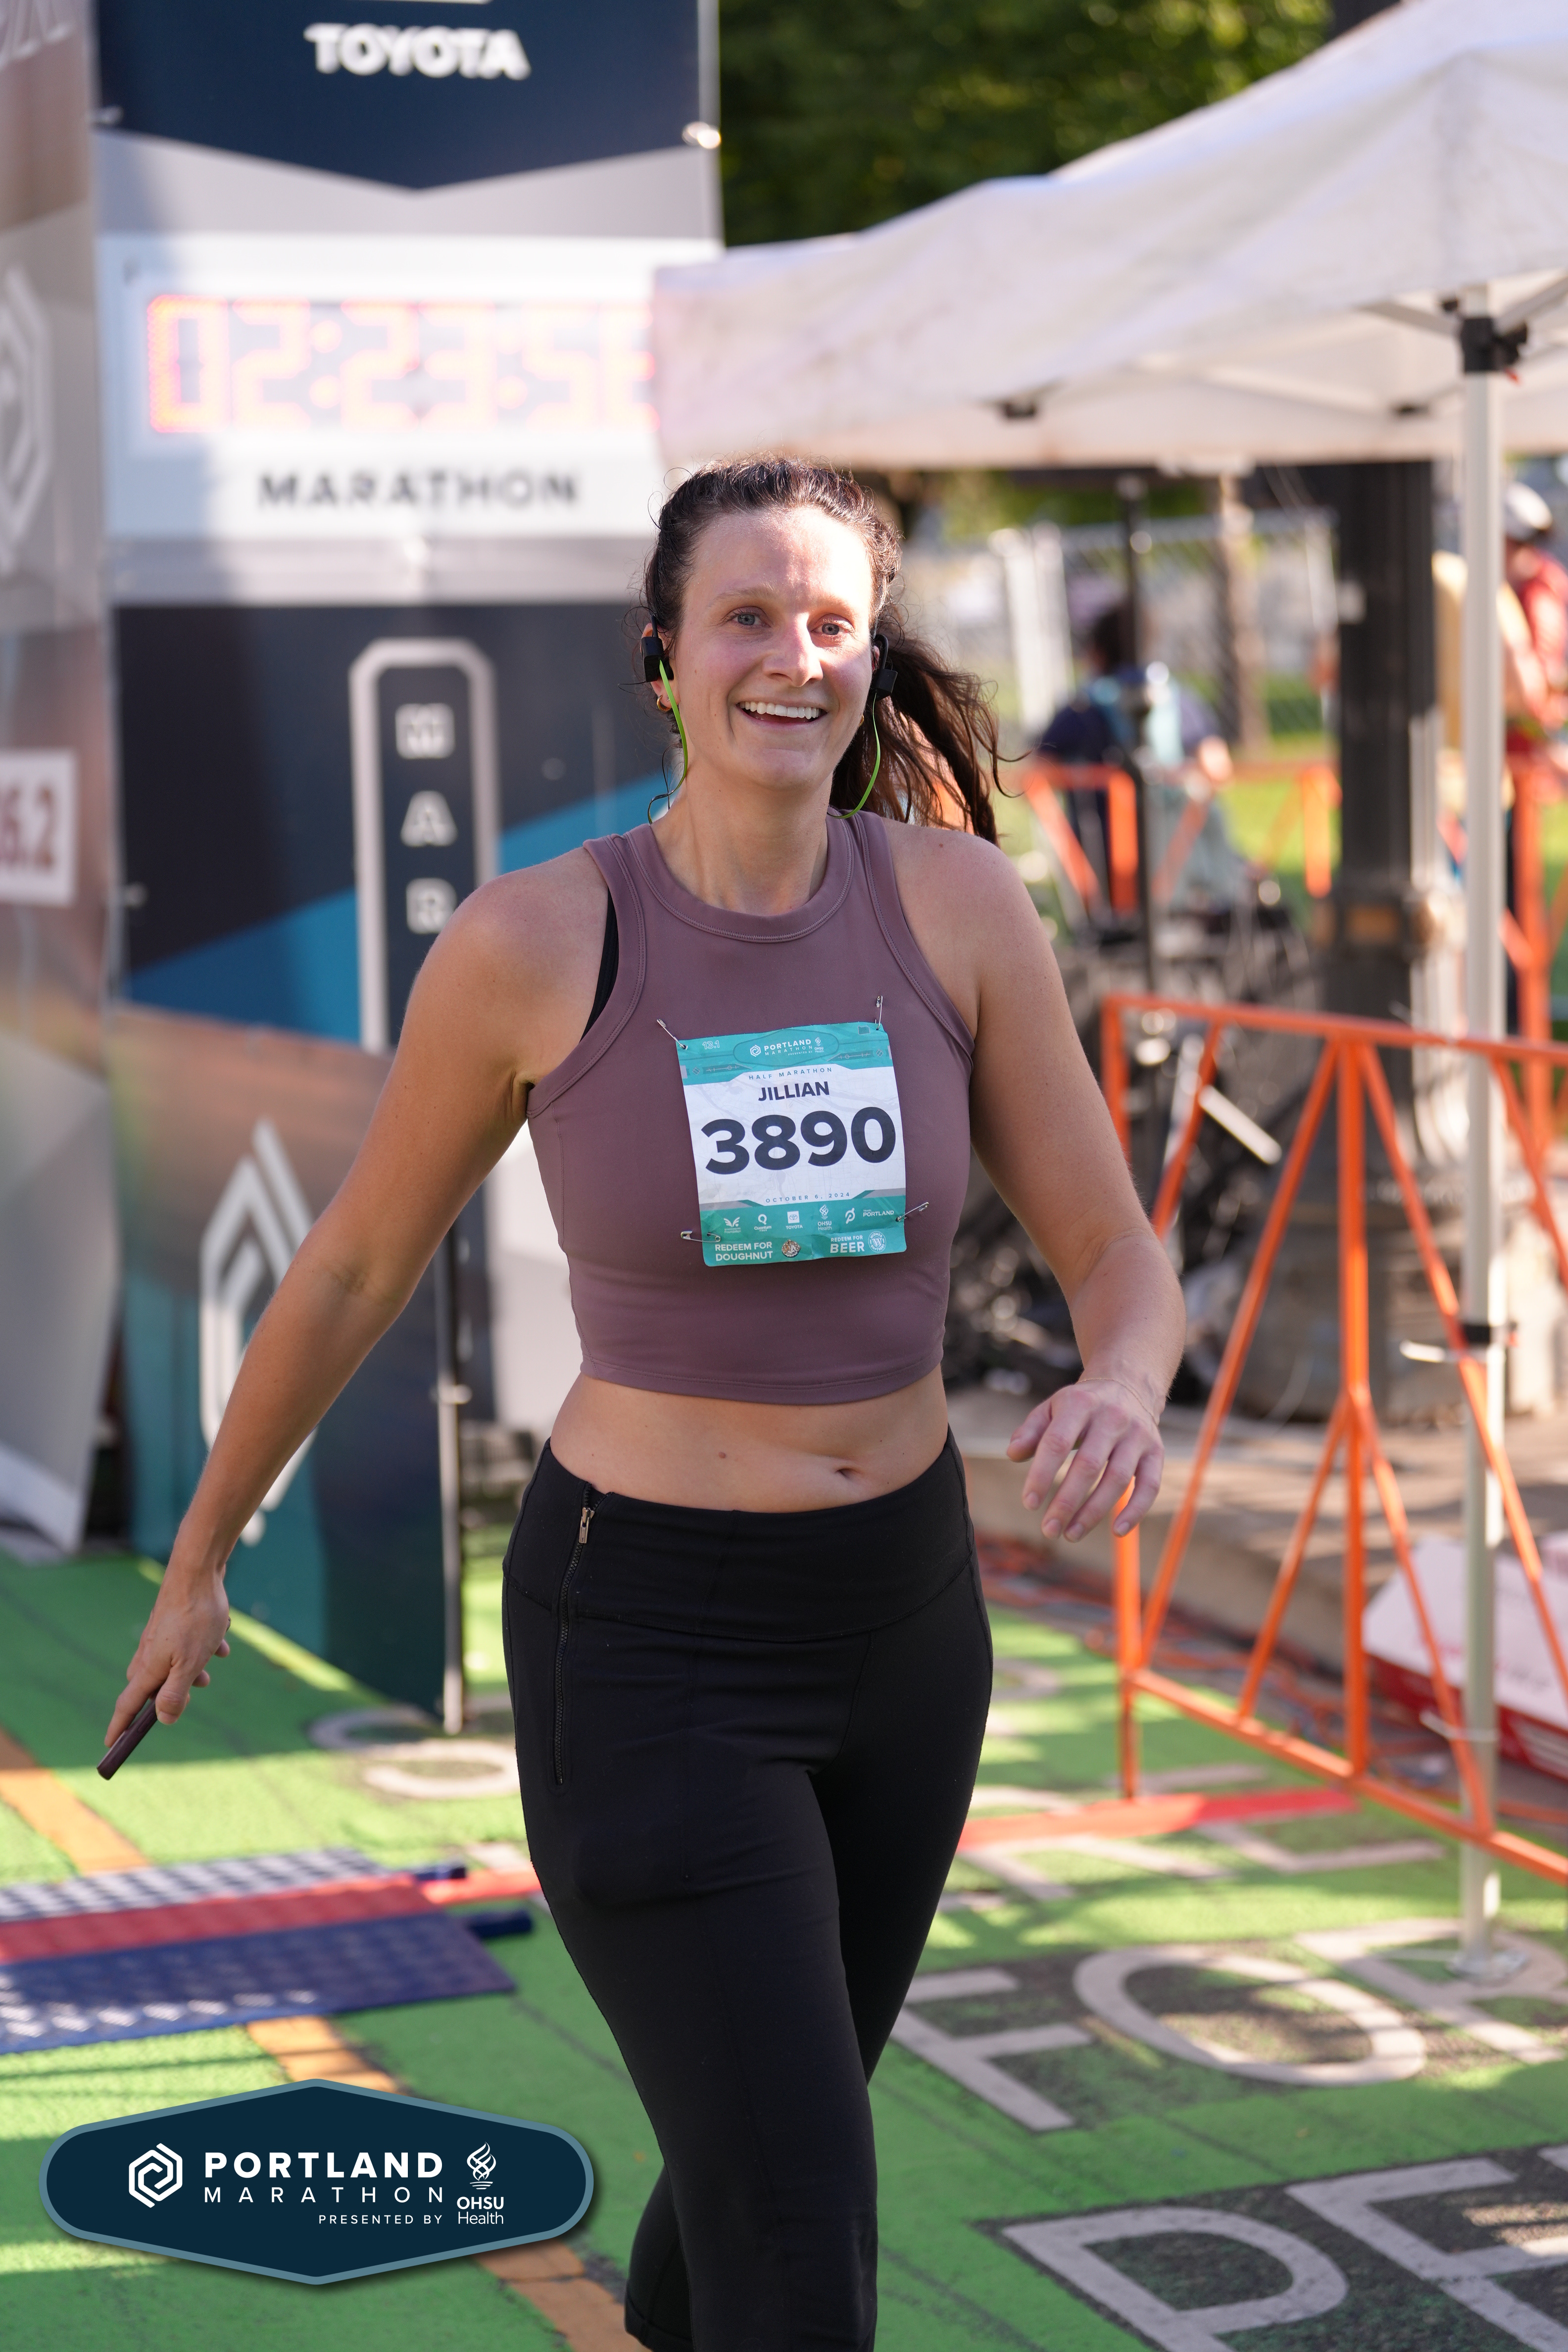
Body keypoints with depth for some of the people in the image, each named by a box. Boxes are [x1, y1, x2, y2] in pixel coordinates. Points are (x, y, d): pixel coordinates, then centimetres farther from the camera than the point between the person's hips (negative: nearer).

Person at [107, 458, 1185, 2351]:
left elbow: (1120, 1267, -5)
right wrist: (197, 1559, 11)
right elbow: (353, 1266, 0)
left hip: (898, 1620, 4)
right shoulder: (530, 940, -15)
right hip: (648, 1645, -4)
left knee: (756, 2157, 25)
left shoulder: (956, 899, -8)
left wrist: (1119, 1396, -30)